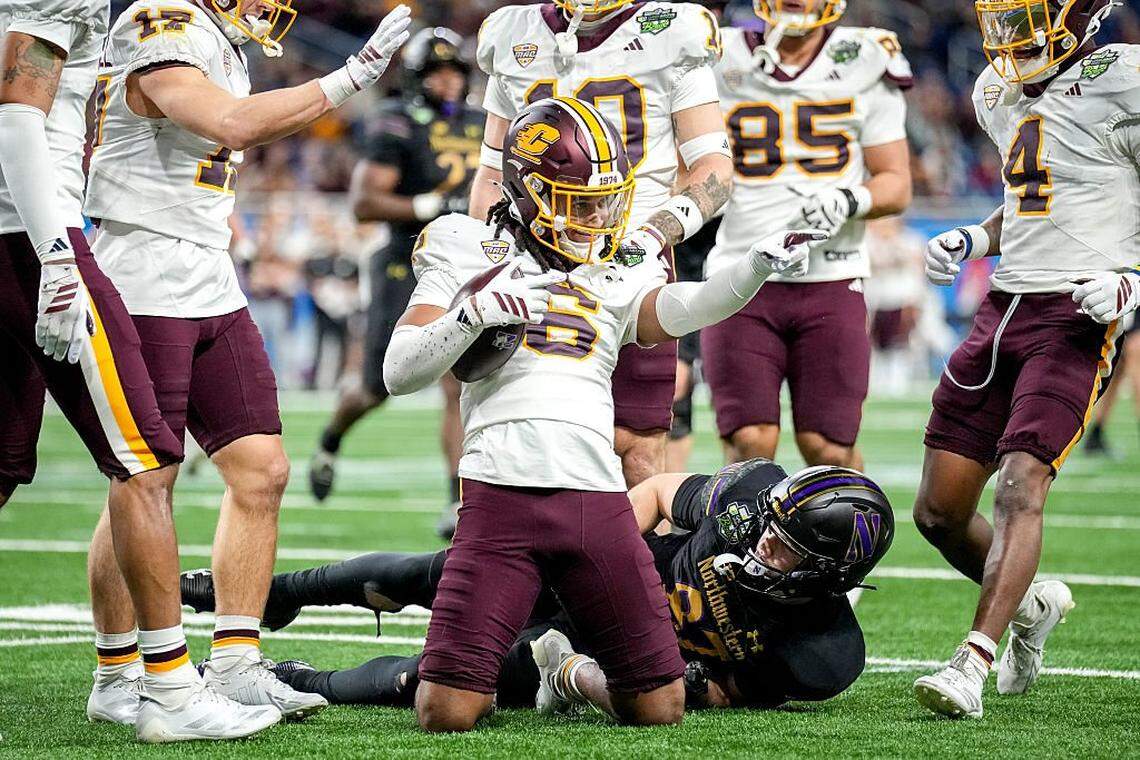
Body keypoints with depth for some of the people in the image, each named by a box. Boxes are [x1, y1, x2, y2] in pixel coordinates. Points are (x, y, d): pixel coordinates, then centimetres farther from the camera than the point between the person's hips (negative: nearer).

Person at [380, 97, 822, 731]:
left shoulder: (616, 278, 18)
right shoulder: (471, 256, 10)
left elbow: (677, 310, -6)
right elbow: (400, 374, 4)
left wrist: (760, 266, -22)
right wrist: (472, 315, -11)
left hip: (597, 495, 3)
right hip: (501, 492, -3)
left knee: (660, 709, 1)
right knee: (447, 713, -11)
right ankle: (482, 674, 24)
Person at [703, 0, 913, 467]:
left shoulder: (865, 65, 5)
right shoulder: (722, 65, 4)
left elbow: (896, 185, 7)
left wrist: (849, 201, -13)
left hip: (830, 281, 0)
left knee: (828, 448, -1)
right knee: (750, 445, -9)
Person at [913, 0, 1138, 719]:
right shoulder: (1002, 91, 14)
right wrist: (974, 239, 11)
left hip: (1078, 316, -8)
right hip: (1004, 308, 8)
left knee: (1019, 485, -22)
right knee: (939, 512, 6)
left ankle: (972, 666, -26)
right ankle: (1032, 603, 32)